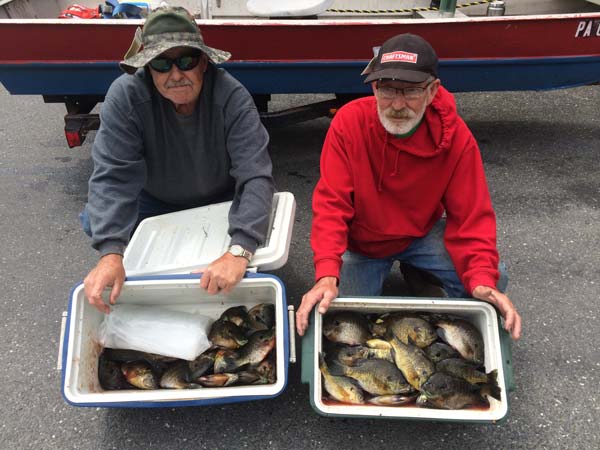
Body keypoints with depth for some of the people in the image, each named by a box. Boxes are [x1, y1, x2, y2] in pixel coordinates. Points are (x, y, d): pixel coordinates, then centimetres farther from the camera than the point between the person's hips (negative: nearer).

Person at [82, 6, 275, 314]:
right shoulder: (125, 96, -26)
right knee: (95, 221, -19)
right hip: (155, 201, 1)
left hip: (220, 201, -1)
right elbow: (113, 175, -30)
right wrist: (110, 253, -45)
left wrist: (238, 252, -53)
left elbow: (255, 176, -38)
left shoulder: (232, 97, -30)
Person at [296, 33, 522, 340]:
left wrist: (483, 280, -37)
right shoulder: (350, 122, -25)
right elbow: (331, 204, -27)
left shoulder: (456, 138, -21)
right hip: (361, 242, 0)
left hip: (422, 234, 1)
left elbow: (471, 216, -19)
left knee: (491, 280, -20)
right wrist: (327, 276, -42)